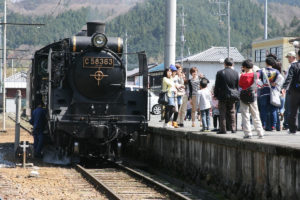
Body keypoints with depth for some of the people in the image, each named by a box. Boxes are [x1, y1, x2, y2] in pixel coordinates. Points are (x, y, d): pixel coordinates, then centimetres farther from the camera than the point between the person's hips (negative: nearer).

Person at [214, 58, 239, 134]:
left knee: (223, 113, 2)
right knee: (232, 112, 12)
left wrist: (215, 95, 4)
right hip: (233, 96, 3)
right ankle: (233, 128, 10)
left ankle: (223, 129, 1)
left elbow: (217, 85, -5)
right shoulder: (236, 73, -1)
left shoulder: (220, 73, -8)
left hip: (222, 96, -3)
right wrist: (236, 94, 16)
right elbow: (237, 86, 6)